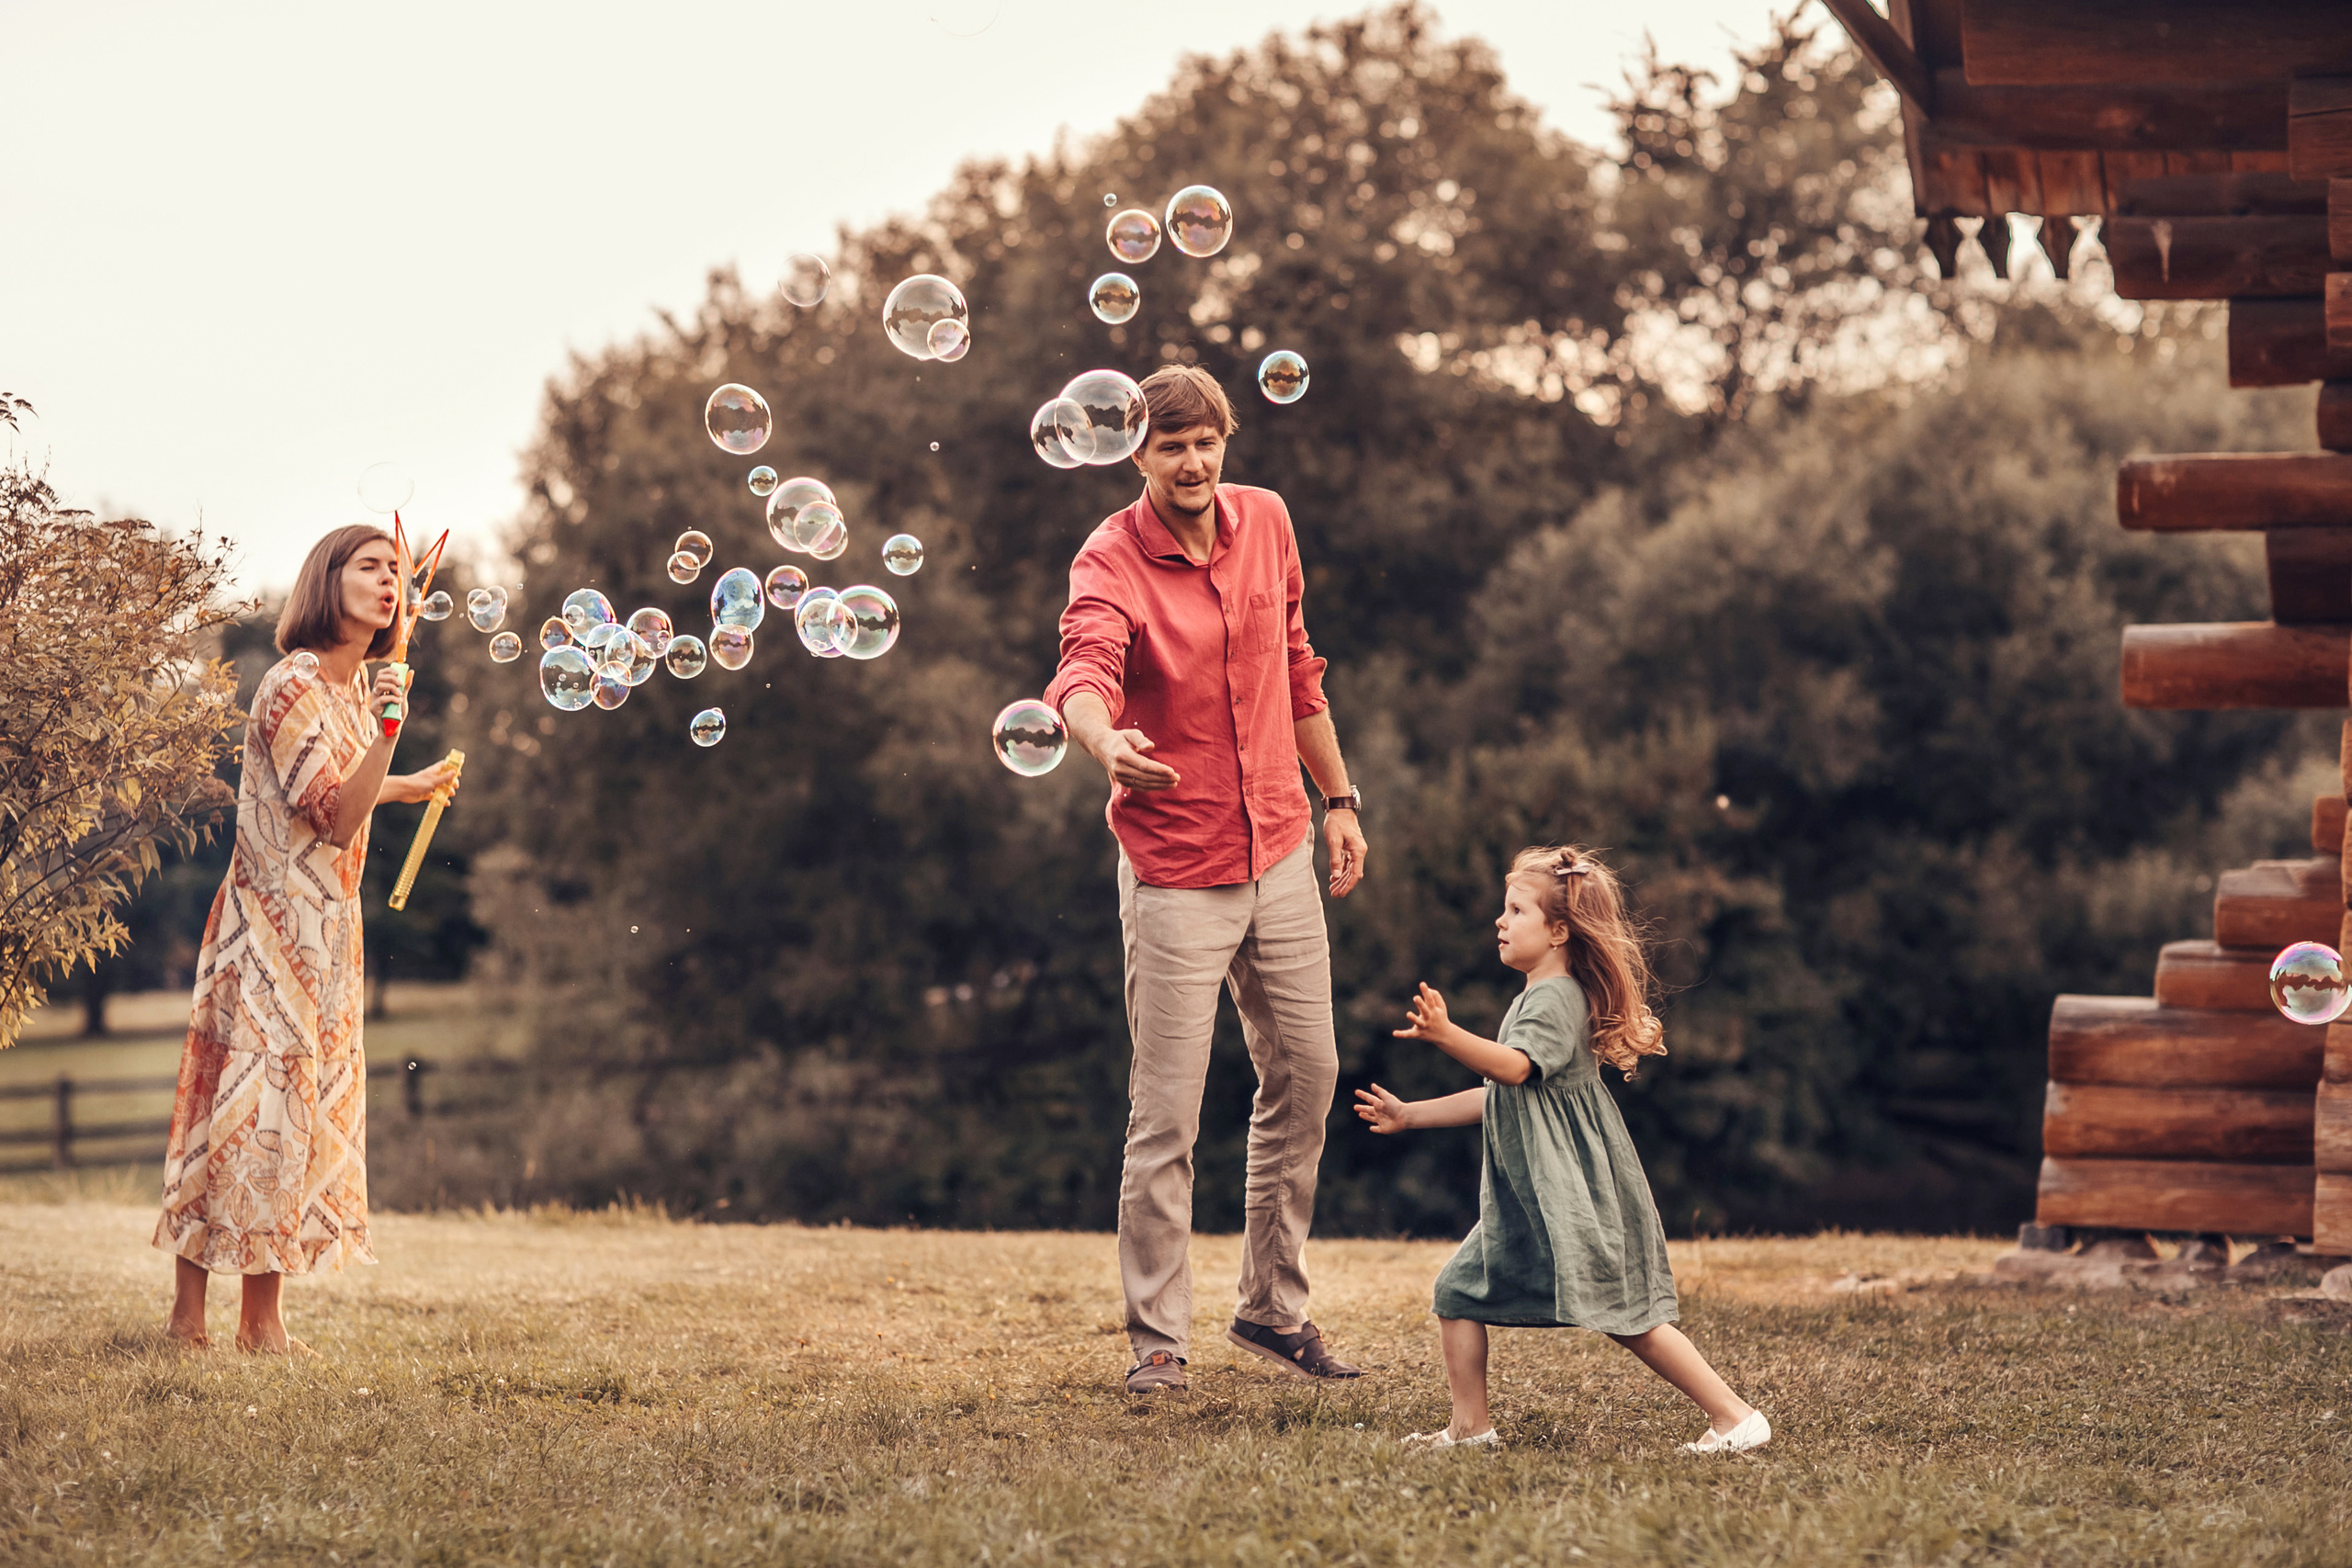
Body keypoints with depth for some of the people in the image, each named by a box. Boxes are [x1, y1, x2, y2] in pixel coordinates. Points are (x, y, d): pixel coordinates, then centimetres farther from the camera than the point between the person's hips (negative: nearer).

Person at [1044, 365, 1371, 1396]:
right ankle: (1158, 1338, 5)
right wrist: (1104, 740, -57)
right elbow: (1084, 673, -35)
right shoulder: (1110, 562, -16)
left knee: (1305, 1078, 13)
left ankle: (1273, 1307, 27)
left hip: (1279, 853, 6)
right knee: (1165, 1115, -5)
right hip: (1175, 873, -6)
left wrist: (1337, 797, 18)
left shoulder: (1266, 522, 3)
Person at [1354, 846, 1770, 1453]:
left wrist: (1446, 1035, -49)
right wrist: (1410, 1115, 31)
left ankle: (1735, 1416, -10)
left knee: (1626, 1316, -13)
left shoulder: (1555, 999, -13)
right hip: (1526, 1198, 10)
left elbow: (1515, 1067, -34)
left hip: (1573, 1194, -10)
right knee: (1461, 1290, 7)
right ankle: (1470, 1426, 11)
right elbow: (1499, 1097, 28)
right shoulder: (1537, 999, 20)